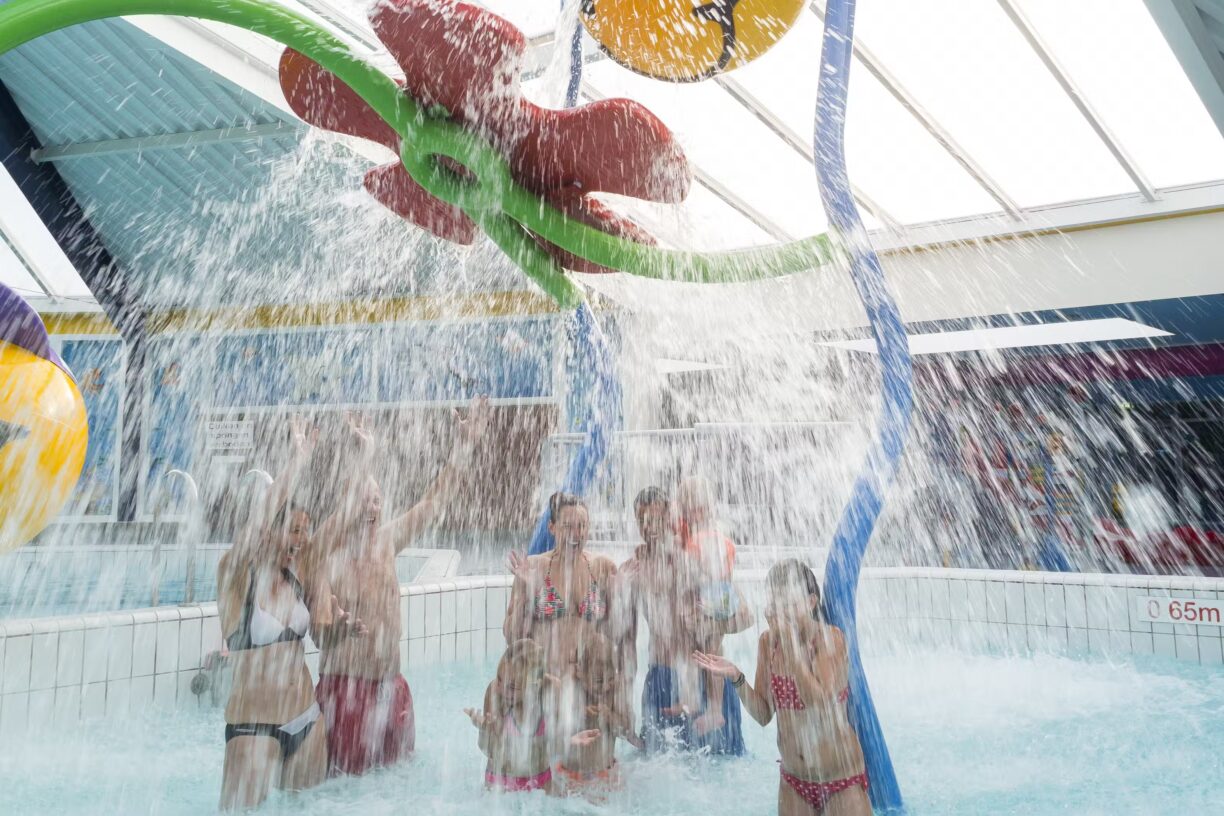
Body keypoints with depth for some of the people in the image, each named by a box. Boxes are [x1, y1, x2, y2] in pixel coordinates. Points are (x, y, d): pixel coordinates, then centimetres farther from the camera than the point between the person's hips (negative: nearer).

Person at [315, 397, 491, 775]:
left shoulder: (387, 542, 4)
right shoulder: (329, 551, -12)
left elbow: (434, 500, 4)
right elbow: (345, 515, -32)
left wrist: (464, 444, -2)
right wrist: (363, 457, -41)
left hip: (390, 686, 6)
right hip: (345, 688, -6)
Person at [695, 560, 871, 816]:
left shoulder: (830, 637, -18)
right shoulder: (769, 640, -5)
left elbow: (823, 705, -29)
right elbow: (764, 714, -1)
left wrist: (791, 644, -30)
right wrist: (735, 677, -17)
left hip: (841, 780, -4)